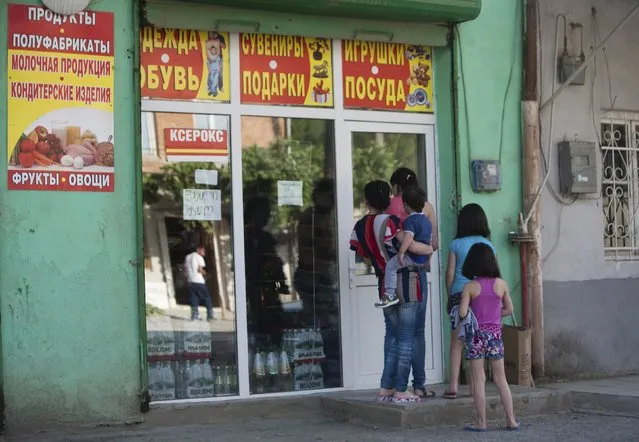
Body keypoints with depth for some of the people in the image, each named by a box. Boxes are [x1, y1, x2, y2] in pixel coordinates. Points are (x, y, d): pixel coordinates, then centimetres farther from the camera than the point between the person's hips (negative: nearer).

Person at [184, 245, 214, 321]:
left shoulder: (188, 257, 15)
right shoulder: (199, 257, -4)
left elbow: (185, 269, 12)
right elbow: (200, 269, -12)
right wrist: (204, 272, 6)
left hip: (190, 281, 6)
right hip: (199, 281, -5)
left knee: (193, 300, 5)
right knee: (207, 298, 4)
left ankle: (194, 316, -3)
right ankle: (210, 315, 1)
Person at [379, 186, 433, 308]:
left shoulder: (410, 221, -16)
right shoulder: (426, 220, 14)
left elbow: (408, 238, -31)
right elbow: (430, 238, 24)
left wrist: (401, 253, -32)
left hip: (414, 257, -10)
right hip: (424, 259, 10)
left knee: (391, 265, -9)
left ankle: (390, 294, -15)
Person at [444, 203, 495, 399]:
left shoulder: (456, 245, 2)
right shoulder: (488, 245, 4)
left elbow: (450, 273, 2)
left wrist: (449, 296, 13)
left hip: (459, 294, -1)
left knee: (456, 342, 2)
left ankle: (453, 386, -3)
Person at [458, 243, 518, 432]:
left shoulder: (470, 287, -9)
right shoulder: (501, 284, -1)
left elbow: (462, 313, -14)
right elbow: (509, 309, 6)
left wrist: (472, 313, 6)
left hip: (476, 335, -3)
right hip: (495, 333, 3)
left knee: (478, 380, 2)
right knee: (500, 379, 11)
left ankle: (481, 422, 4)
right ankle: (511, 420, 13)